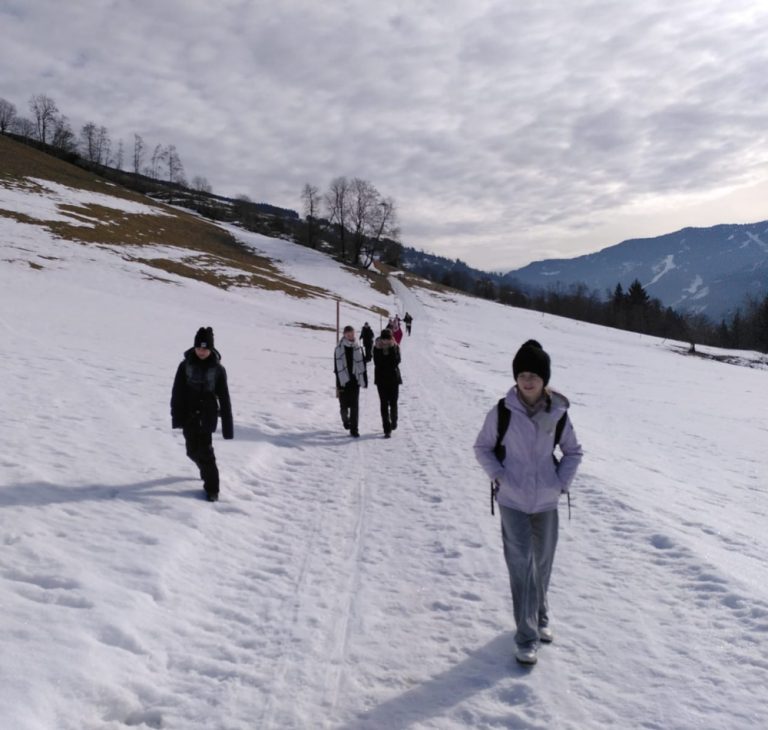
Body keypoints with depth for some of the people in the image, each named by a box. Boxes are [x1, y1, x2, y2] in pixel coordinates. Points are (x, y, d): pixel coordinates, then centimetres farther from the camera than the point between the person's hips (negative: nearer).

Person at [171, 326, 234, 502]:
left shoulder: (217, 369, -5)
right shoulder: (185, 365, -2)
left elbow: (224, 398, -3)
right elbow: (177, 393, 0)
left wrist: (227, 425, -5)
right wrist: (176, 416, -7)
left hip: (207, 416, -3)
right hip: (189, 415, 3)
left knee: (205, 451, -8)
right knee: (193, 451, 12)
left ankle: (212, 488, 3)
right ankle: (207, 471, 43)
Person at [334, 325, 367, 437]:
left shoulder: (358, 348, 4)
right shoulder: (339, 349, -4)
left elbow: (362, 365, 7)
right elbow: (337, 367, -6)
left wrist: (364, 380, 3)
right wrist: (338, 384, -9)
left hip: (354, 381, 2)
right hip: (343, 382, -2)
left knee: (354, 406, -1)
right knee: (344, 406, 7)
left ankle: (353, 429, 4)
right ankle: (345, 419, 38)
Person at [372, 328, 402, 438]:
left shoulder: (395, 347, -4)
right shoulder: (377, 348, -4)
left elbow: (397, 361, -18)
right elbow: (377, 362, -18)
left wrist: (392, 348, -22)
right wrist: (379, 349, -23)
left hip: (393, 378, 0)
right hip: (381, 379, 0)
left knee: (393, 403, 5)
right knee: (384, 404, -2)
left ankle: (393, 421, 35)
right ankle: (387, 429, -1)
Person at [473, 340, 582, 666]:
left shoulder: (558, 413, -5)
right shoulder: (502, 411, -10)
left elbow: (573, 451, 10)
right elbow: (482, 447, 2)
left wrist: (562, 481, -2)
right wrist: (498, 475, -9)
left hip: (547, 502, 3)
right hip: (513, 501, -2)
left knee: (542, 563, 17)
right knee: (521, 565, -3)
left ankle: (540, 616, 41)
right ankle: (527, 636, 7)